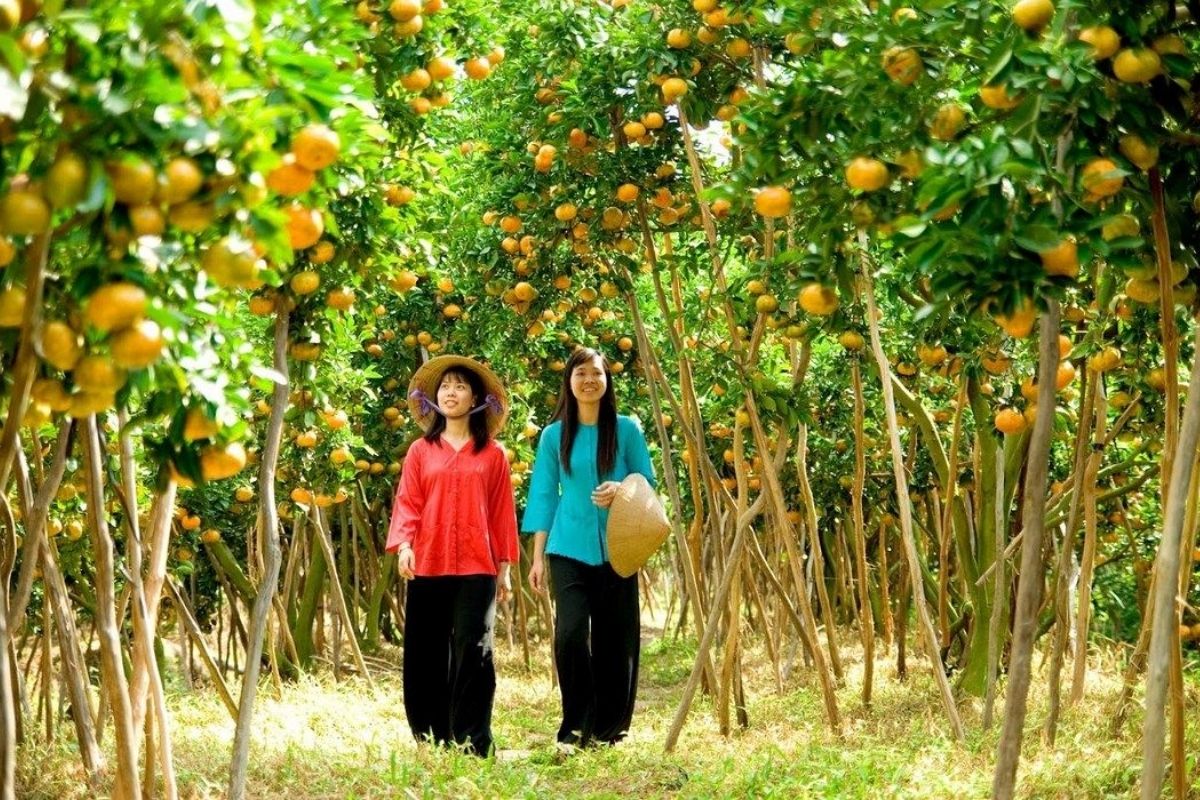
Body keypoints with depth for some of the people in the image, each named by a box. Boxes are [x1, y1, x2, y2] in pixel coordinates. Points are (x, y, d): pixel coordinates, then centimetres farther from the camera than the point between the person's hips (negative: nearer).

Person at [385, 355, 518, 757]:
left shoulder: (493, 454, 8)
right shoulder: (420, 451, 10)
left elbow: (503, 513, 9)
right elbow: (407, 504, 4)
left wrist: (505, 567, 7)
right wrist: (403, 544, -12)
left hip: (476, 570, -2)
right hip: (427, 568, 2)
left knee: (474, 653, -8)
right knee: (425, 657, 5)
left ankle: (472, 741, -4)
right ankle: (430, 737, 14)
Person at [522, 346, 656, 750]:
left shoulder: (626, 429, 2)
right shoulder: (554, 435, 4)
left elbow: (647, 482, 7)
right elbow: (544, 495, 7)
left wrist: (621, 491, -16)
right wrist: (537, 556, 3)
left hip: (615, 548, 0)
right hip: (568, 548, 0)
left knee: (615, 639, 3)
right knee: (570, 634, -14)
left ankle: (609, 729, 17)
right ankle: (575, 728, -2)